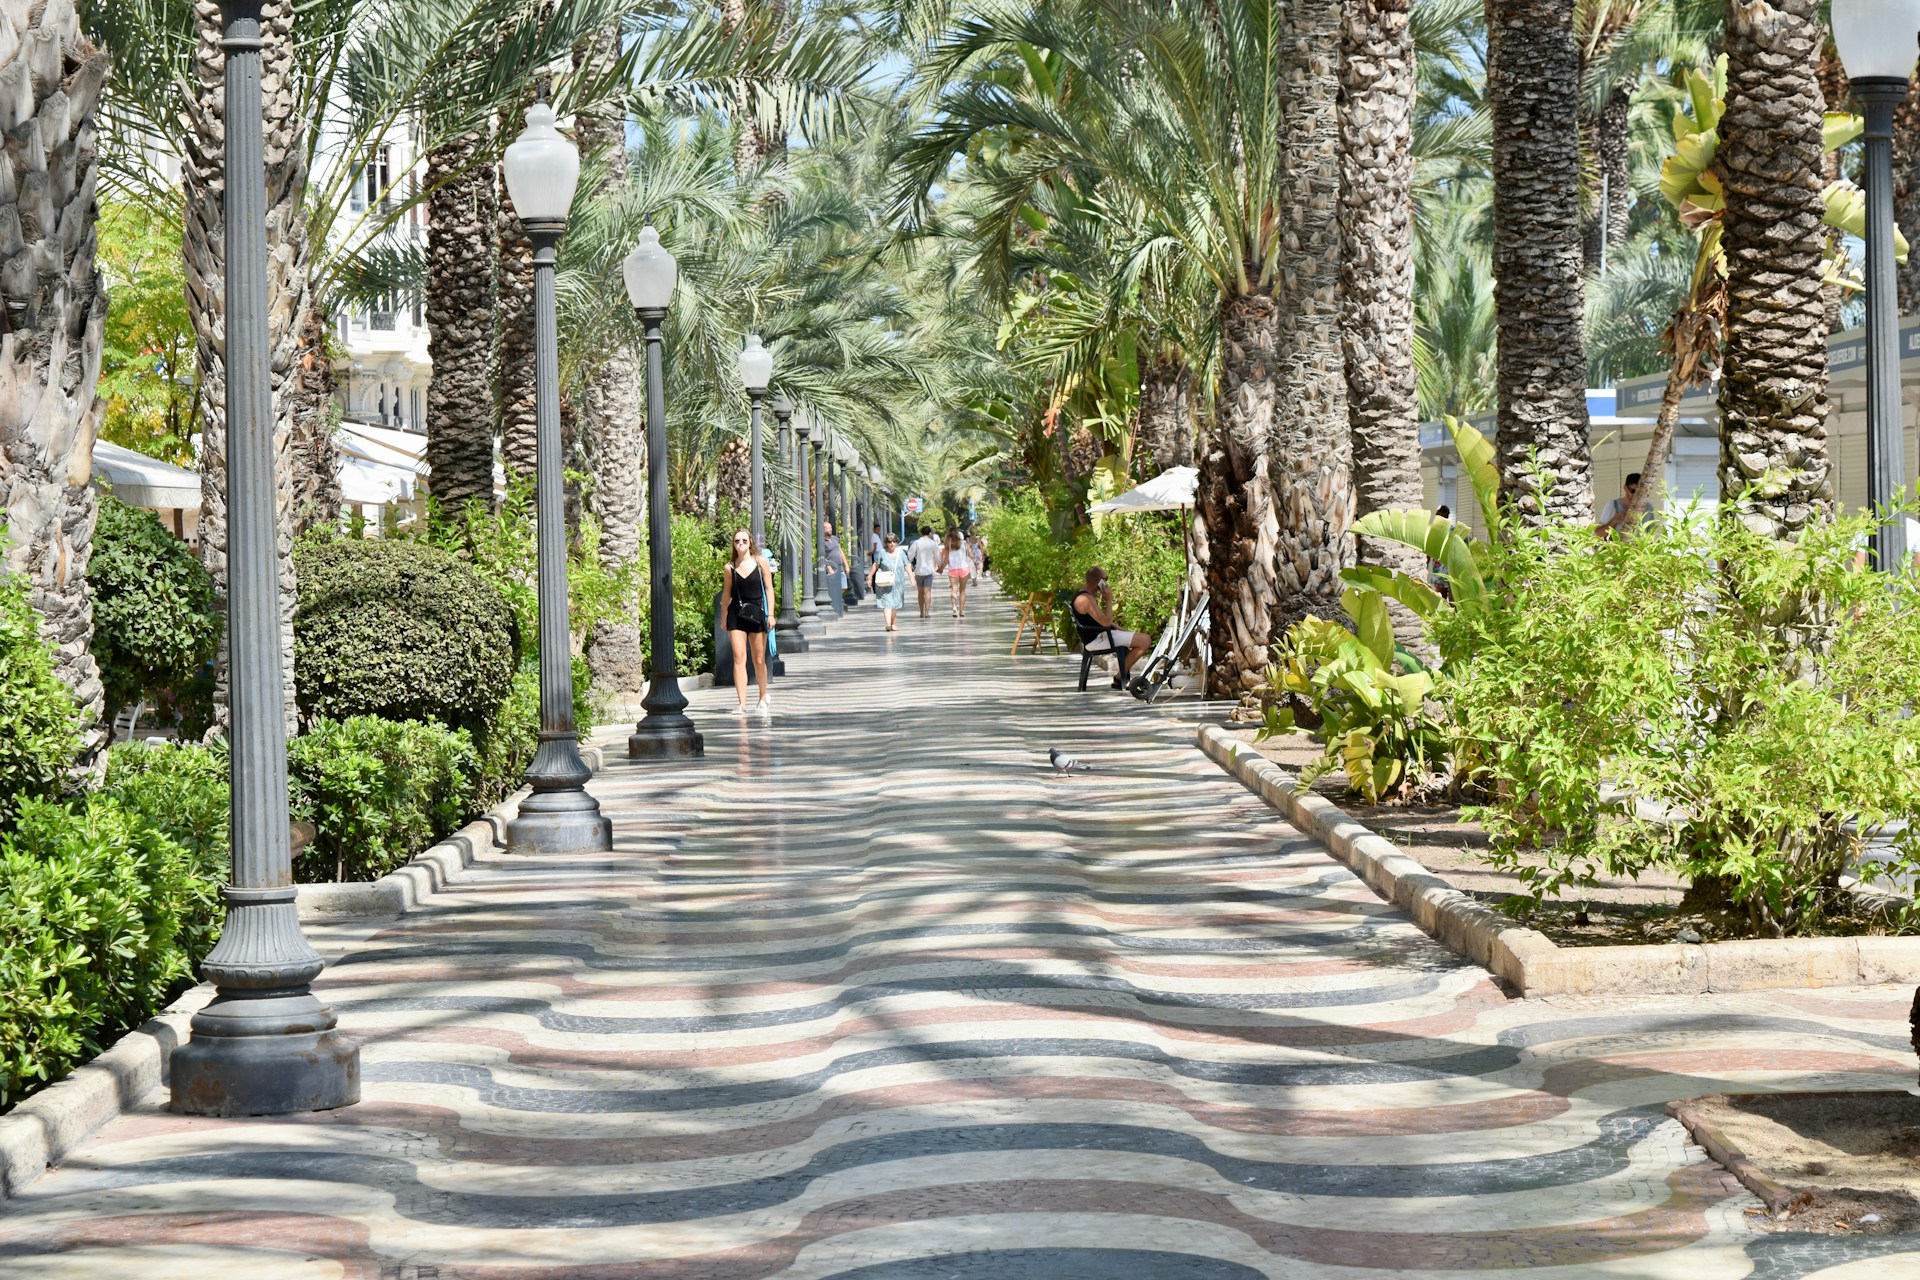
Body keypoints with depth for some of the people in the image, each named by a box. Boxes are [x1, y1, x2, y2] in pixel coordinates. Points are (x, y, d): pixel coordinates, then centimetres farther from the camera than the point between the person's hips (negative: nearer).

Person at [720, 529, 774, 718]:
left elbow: (768, 588, 0)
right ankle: (742, 704, -11)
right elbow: (727, 593, 11)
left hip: (756, 614, 0)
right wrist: (723, 617, 11)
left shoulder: (761, 562, 0)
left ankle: (763, 699, 28)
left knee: (759, 660, 8)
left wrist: (770, 614, -6)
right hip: (736, 615, 1)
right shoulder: (730, 567, 3)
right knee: (739, 657, -9)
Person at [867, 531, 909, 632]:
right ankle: (888, 624, -22)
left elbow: (907, 566, 6)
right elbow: (875, 565, 2)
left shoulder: (901, 553, 5)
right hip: (885, 583, -3)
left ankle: (893, 623, 23)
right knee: (886, 603, -12)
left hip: (897, 583, 3)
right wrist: (869, 577, 2)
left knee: (895, 604, 11)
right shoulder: (882, 553, -3)